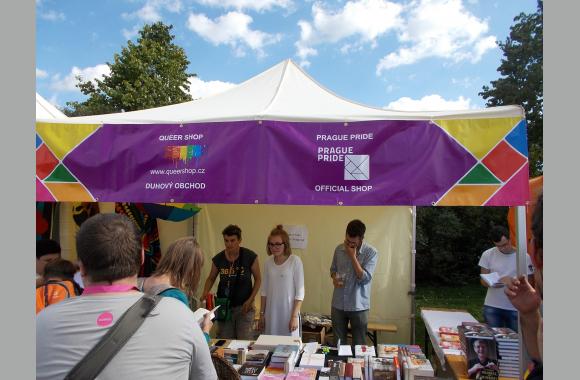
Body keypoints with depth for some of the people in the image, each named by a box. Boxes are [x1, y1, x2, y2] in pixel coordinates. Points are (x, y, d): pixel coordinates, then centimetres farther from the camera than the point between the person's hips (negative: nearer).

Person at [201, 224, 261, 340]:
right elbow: (211, 278, 12)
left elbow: (258, 279, 0)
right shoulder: (218, 259, -3)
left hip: (244, 306, -2)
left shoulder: (250, 257, -9)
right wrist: (205, 293, -6)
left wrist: (250, 300, -9)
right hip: (223, 306, 3)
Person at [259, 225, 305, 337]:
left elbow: (300, 292, -10)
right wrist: (262, 313, 9)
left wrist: (295, 316, -12)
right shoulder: (268, 262, 3)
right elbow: (264, 291, 10)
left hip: (289, 312, -4)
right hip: (271, 313, 4)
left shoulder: (295, 261, -11)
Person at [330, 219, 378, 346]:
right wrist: (334, 278, -8)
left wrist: (353, 257, -22)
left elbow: (365, 278, -19)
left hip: (358, 306, -3)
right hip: (338, 305, 4)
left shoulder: (371, 252, -13)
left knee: (359, 344, 11)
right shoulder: (339, 249, 0)